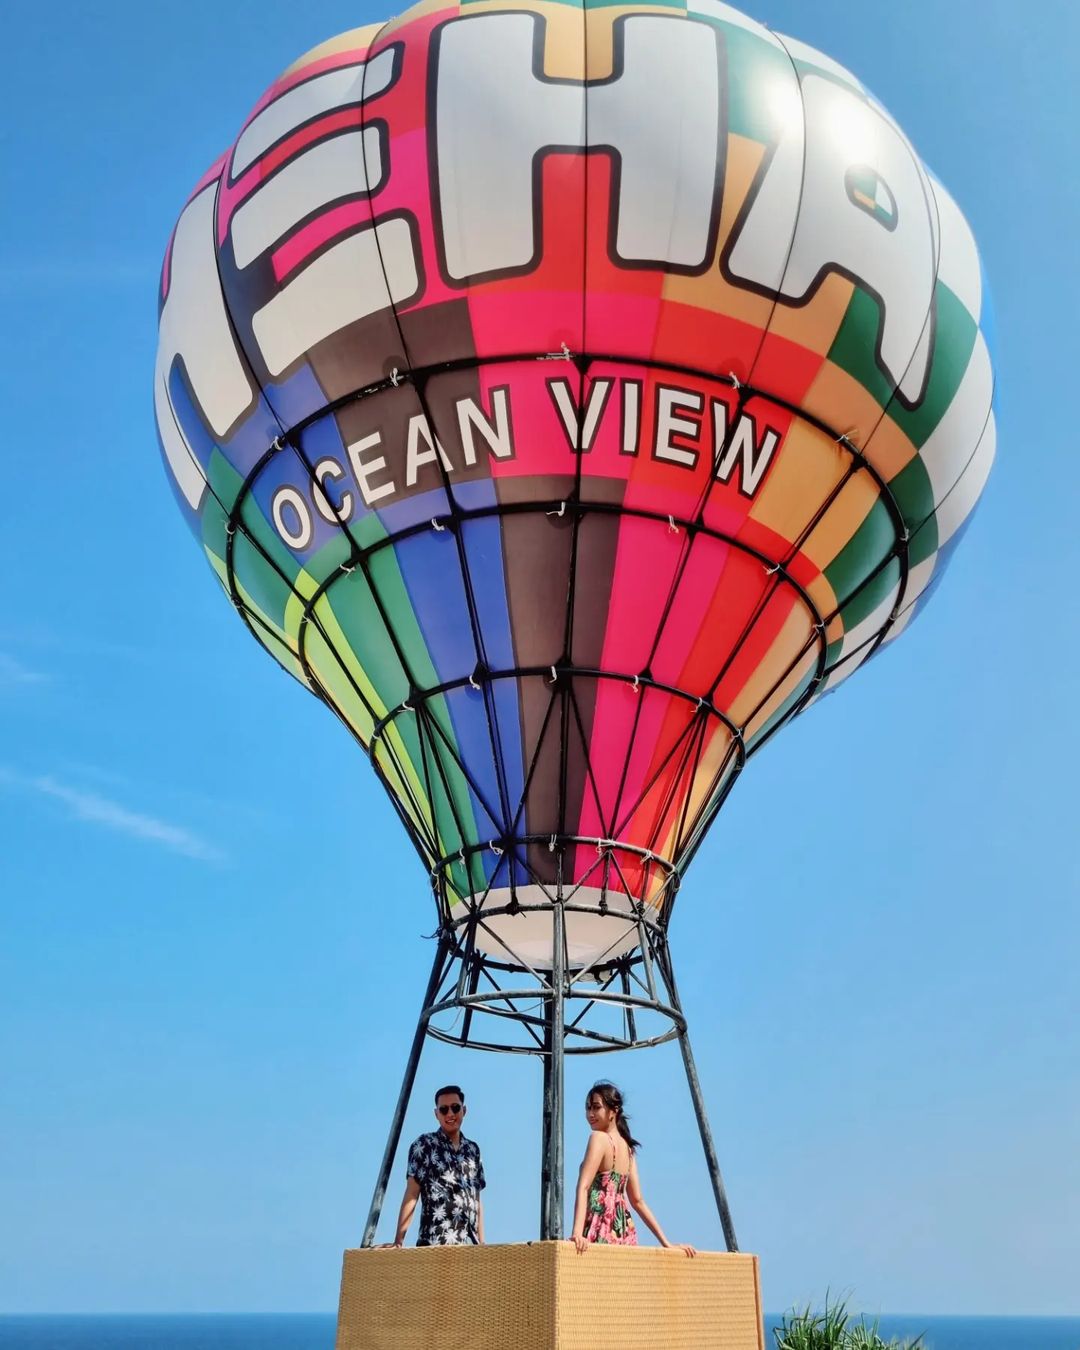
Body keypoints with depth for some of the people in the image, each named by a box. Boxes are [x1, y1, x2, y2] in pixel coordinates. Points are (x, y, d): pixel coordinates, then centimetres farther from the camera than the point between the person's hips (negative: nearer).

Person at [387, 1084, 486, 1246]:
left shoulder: (473, 1149, 17)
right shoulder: (423, 1145, 3)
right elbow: (412, 1195, -3)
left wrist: (481, 1243, 11)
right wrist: (399, 1239, -13)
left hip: (469, 1242, 4)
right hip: (434, 1242, -4)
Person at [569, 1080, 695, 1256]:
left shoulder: (599, 1138, -7)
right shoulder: (627, 1146, 16)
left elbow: (583, 1188, -18)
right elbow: (638, 1200, 15)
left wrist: (577, 1233, -28)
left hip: (601, 1230, -8)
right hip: (624, 1232, 8)